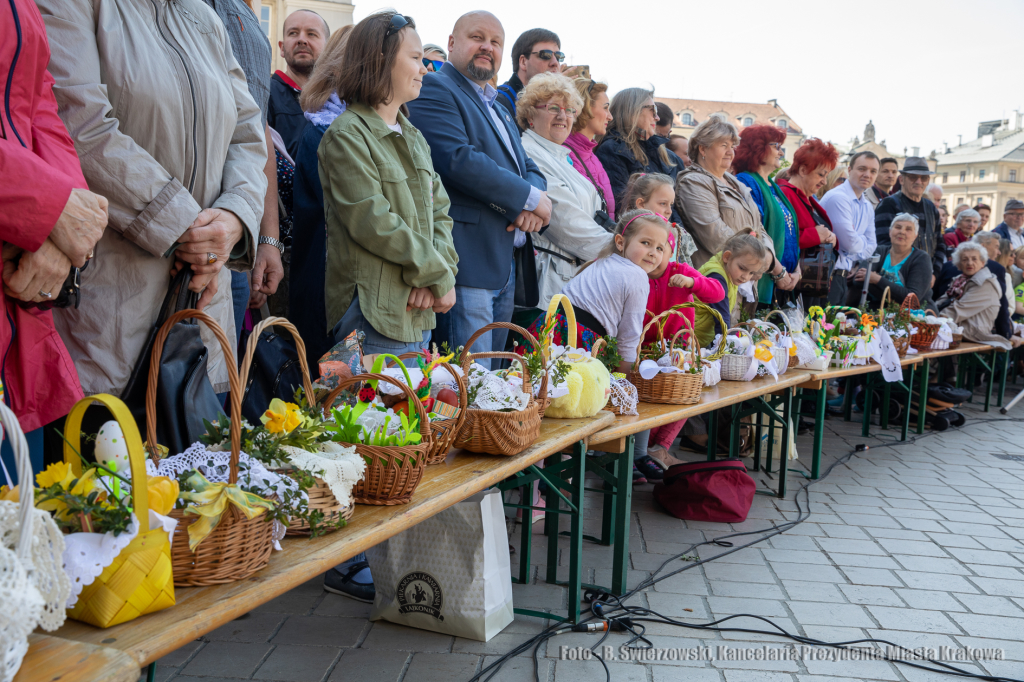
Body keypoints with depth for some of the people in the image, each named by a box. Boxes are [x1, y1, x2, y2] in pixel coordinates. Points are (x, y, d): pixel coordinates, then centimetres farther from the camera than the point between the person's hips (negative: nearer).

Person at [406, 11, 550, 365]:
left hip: (505, 268, 9)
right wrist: (530, 198, -12)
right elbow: (458, 160, -19)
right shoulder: (433, 89, -5)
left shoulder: (498, 108, 25)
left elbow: (528, 167, 19)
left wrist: (534, 204, -6)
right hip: (466, 264, -9)